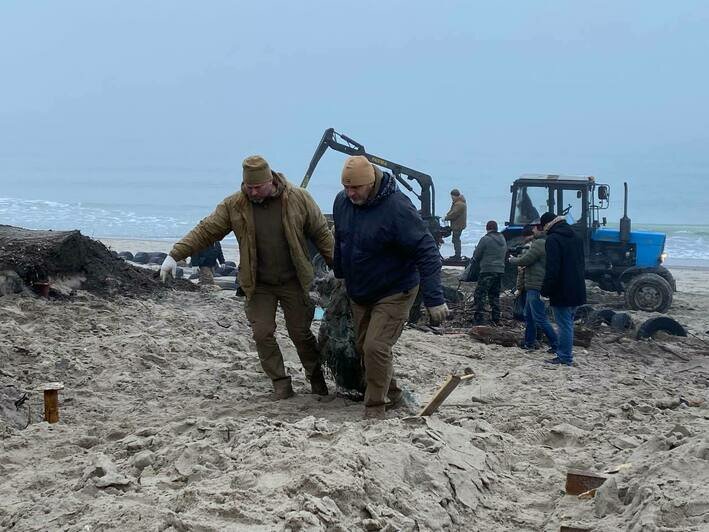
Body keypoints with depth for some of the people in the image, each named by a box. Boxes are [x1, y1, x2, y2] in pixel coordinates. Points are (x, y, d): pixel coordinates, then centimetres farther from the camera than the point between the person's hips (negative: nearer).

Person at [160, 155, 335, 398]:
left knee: (300, 333, 6)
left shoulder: (298, 199, -9)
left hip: (293, 282, -1)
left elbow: (321, 233, -1)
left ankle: (317, 379, 27)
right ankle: (280, 383, 12)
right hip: (258, 286, 1)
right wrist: (175, 255, -13)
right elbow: (204, 231, -6)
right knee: (263, 334, -3)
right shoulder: (233, 205, -7)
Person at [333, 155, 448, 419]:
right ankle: (391, 392, 34)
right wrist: (339, 275, 24)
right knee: (364, 347, 14)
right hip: (358, 293, 7)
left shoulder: (396, 207, -27)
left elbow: (426, 251, -26)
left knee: (376, 347, -17)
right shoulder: (342, 201, -6)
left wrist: (434, 298, -29)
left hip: (394, 293, -7)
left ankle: (375, 408, -3)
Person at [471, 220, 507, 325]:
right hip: (500, 270, 7)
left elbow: (476, 256, -5)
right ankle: (495, 319, 17)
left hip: (487, 270, -7)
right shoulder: (503, 240, 11)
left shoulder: (485, 239, -10)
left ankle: (478, 319, -9)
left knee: (480, 295, -3)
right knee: (495, 296, 16)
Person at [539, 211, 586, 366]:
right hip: (576, 290, 9)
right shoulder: (575, 237, 14)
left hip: (562, 291, -9)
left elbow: (552, 269, -20)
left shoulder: (553, 239, -14)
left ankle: (564, 357, -1)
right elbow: (582, 263, 20)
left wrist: (546, 290, -15)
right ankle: (565, 355, 22)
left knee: (564, 324, -4)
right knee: (568, 323, 16)